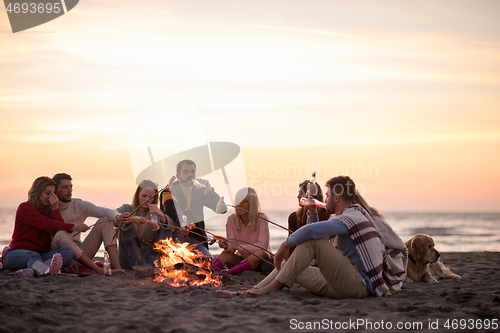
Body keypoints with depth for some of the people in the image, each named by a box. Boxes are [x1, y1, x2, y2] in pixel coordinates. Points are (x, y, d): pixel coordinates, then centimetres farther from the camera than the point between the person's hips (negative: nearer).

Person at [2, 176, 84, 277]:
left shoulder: (48, 210, 20)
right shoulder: (25, 208, 0)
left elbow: (61, 232, 3)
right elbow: (47, 225, -14)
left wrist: (55, 208, -4)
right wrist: (73, 227, -19)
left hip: (41, 254, 5)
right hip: (17, 253, -5)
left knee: (68, 251, -23)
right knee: (32, 255, -39)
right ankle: (47, 270, -74)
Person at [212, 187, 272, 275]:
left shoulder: (261, 219, -13)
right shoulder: (232, 219, -2)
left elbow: (262, 246, -21)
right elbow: (232, 246, -7)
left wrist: (238, 247, -18)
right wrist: (227, 246, -32)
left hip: (260, 261, -3)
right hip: (242, 259, 3)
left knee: (260, 253, -36)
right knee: (226, 254, -26)